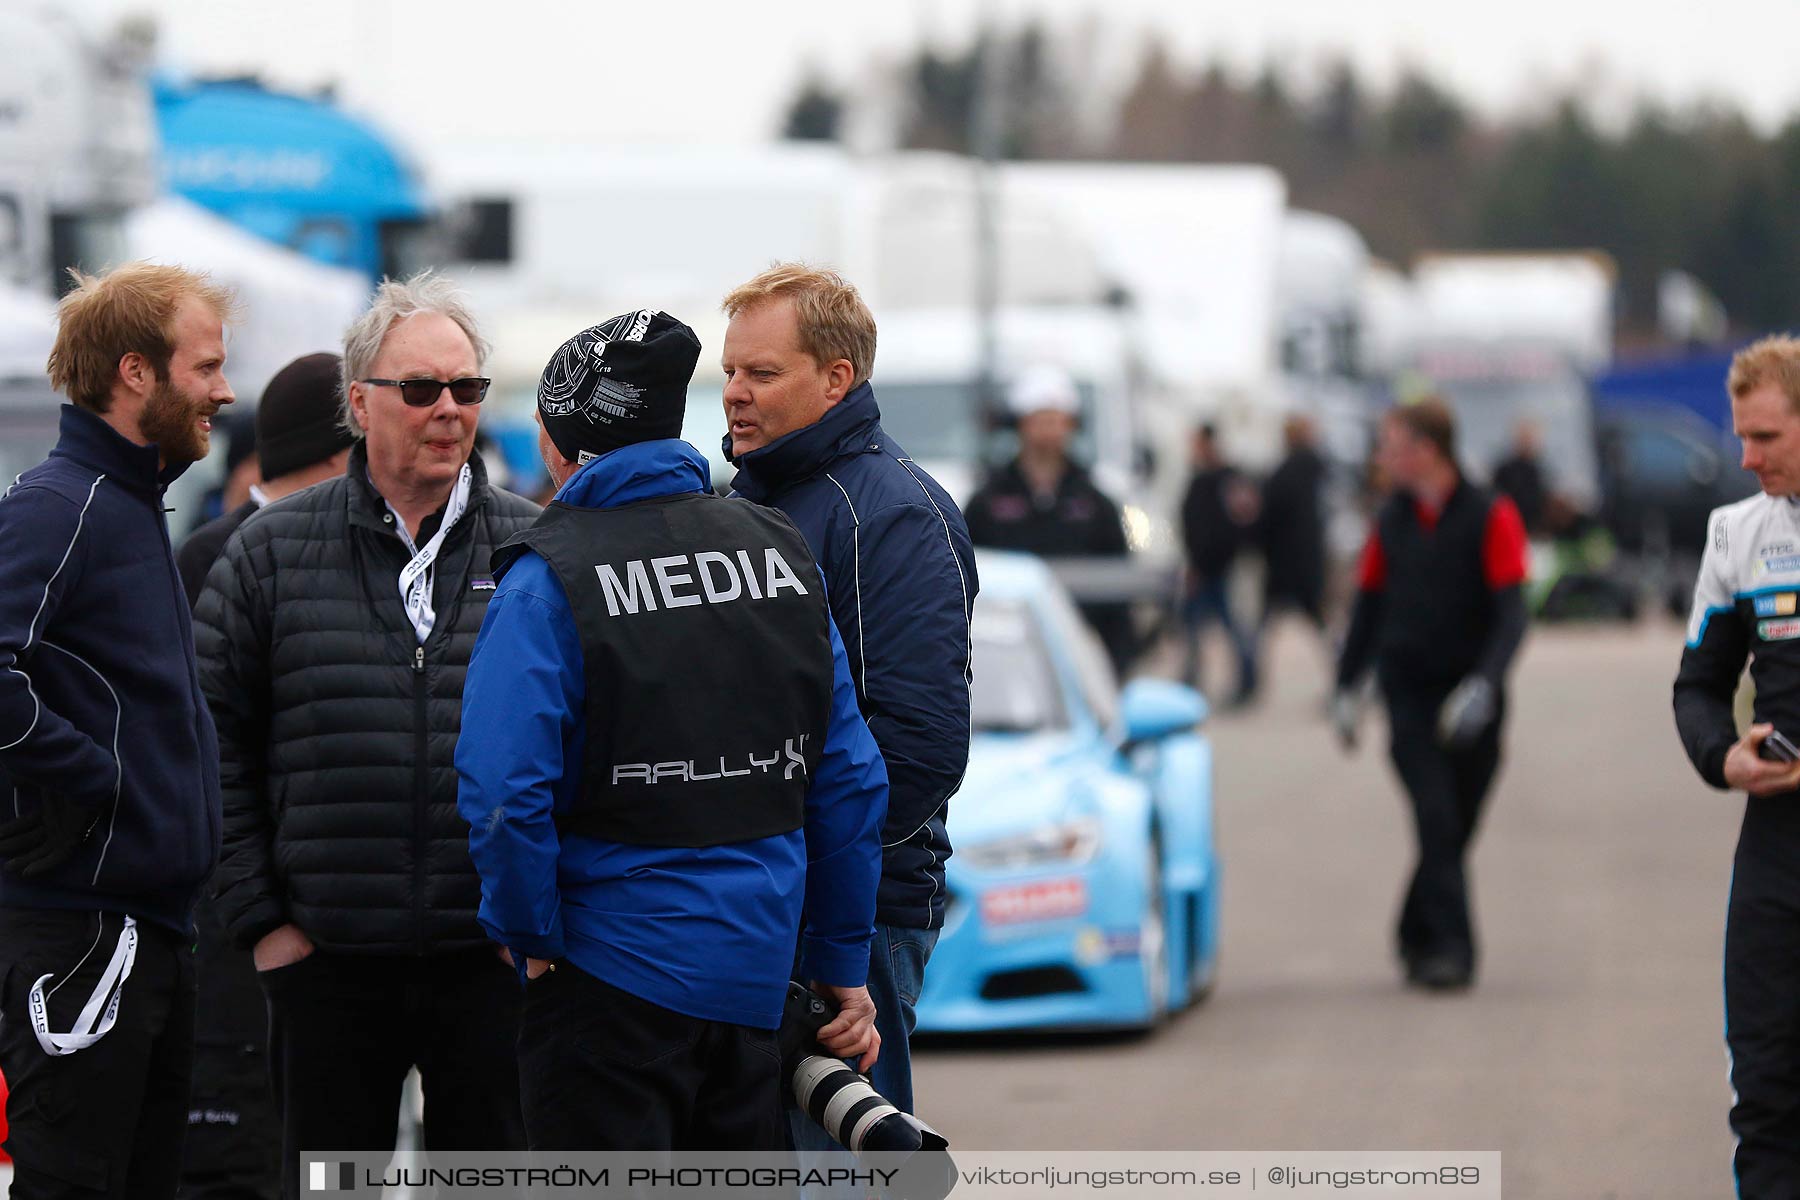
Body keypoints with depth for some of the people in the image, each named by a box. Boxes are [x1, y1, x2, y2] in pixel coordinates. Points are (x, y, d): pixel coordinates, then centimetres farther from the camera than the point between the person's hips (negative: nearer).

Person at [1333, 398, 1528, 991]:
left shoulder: (1489, 518, -6)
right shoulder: (1391, 522, 7)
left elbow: (1510, 614, -11)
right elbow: (1369, 606, 15)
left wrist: (1483, 683, -25)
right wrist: (1345, 687, 11)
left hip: (1470, 702, -1)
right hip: (1409, 695, 1)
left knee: (1455, 828, 6)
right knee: (1437, 820, -12)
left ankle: (1417, 937, 24)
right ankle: (1449, 945, -14)